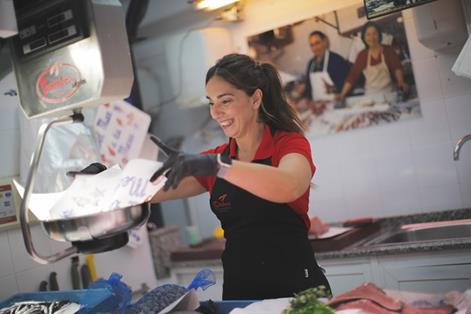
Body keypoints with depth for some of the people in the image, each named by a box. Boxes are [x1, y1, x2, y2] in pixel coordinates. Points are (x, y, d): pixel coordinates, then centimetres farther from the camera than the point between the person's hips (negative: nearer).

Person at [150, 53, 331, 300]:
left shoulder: (289, 144, -8)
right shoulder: (216, 158, 7)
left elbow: (291, 187, -31)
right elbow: (154, 190, 3)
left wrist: (217, 165, -40)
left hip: (295, 285, -5)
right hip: (237, 288, 5)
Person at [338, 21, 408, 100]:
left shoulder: (388, 51, 0)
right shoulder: (362, 55, 5)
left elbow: (397, 68, -12)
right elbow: (352, 75, 3)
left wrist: (401, 83, -31)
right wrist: (342, 95, -6)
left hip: (388, 93, -1)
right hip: (370, 96, 1)